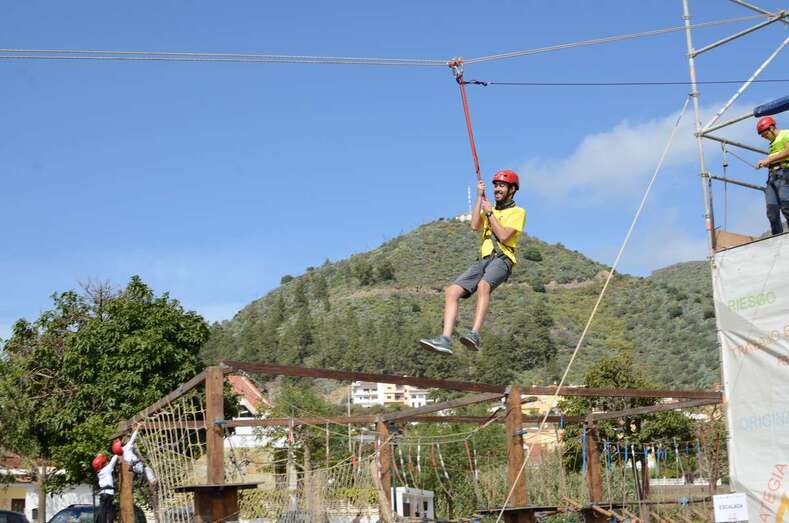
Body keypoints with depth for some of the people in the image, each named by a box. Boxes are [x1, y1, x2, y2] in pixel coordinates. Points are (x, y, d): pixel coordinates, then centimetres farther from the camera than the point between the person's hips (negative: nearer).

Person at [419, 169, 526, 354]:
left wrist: (489, 213, -1)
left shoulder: (517, 212, 8)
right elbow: (474, 226, 7)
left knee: (483, 285, -38)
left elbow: (503, 236, -8)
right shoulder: (489, 210, 27)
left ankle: (474, 335, -50)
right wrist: (479, 197, 8)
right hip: (483, 260, 7)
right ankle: (445, 340, -23)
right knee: (451, 291, -13)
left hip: (502, 259, -6)